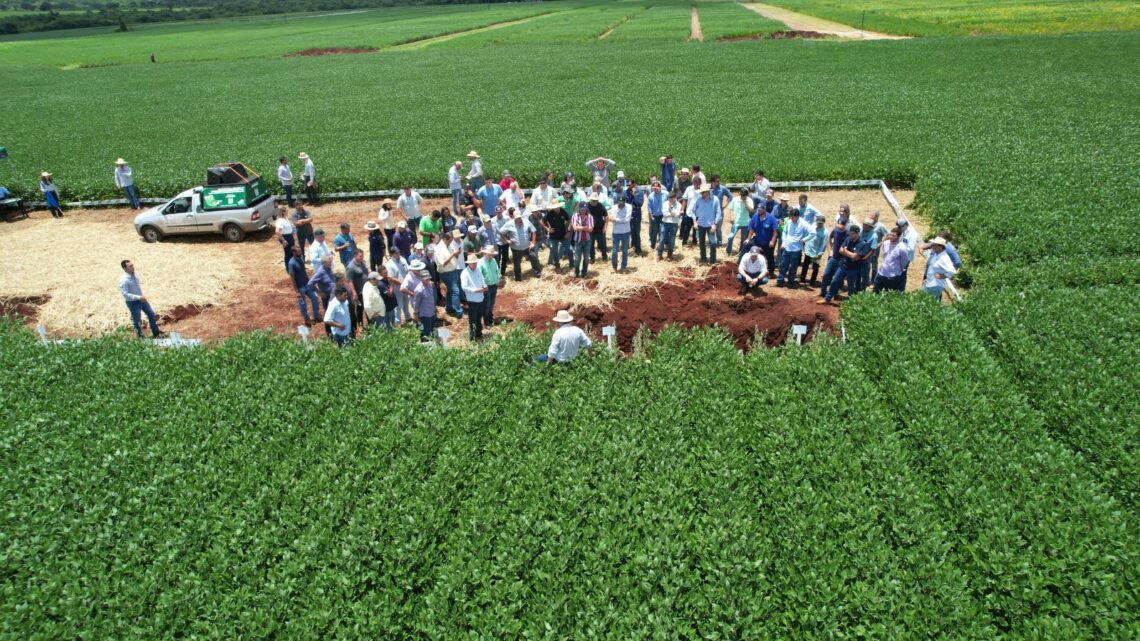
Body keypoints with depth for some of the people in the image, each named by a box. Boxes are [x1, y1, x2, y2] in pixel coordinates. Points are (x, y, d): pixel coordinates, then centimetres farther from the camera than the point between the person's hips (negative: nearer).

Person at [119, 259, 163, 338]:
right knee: (137, 320, 7)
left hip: (141, 299, 8)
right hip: (132, 302, -8)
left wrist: (142, 297, 13)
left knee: (151, 314, 16)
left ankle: (156, 333, 32)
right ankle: (141, 337, 26)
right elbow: (125, 294, -26)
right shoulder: (123, 280, -26)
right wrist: (139, 297, -28)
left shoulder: (135, 275, -2)